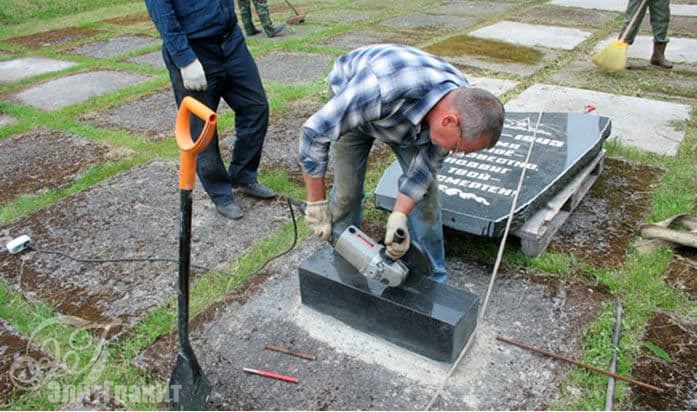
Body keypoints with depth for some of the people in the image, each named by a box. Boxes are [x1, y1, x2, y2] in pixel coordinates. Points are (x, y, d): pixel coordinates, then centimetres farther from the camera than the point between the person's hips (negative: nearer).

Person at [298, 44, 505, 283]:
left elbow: (424, 166, -19)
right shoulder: (382, 89, -47)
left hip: (405, 113, 3)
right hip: (351, 99, -3)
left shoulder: (461, 106, -29)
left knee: (425, 188, -4)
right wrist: (316, 204, -32)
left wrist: (399, 216, -32)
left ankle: (433, 278, 12)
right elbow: (314, 132, -38)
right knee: (347, 191, -8)